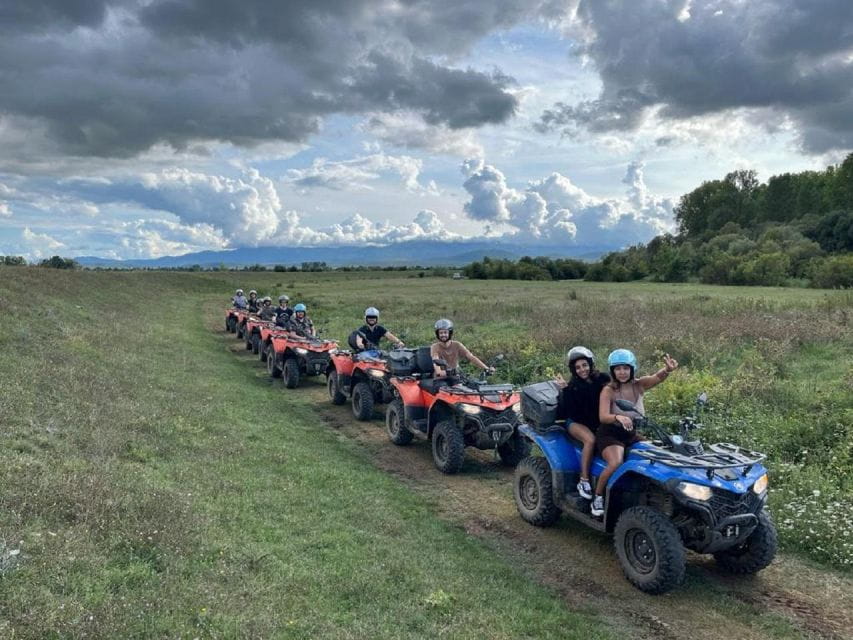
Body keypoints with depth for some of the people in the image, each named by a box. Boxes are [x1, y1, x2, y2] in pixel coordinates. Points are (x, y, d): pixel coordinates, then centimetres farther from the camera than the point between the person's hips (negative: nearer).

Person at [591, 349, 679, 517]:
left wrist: (668, 369, -46)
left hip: (632, 435, 5)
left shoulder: (639, 385, -2)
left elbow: (658, 377, -23)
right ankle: (597, 497, -11)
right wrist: (618, 417, -47)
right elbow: (603, 417, -25)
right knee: (616, 463, -32)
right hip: (609, 435, -5)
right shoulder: (608, 390, -13)